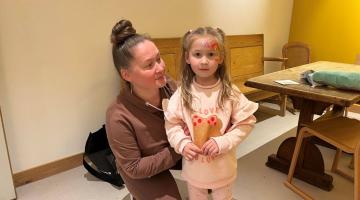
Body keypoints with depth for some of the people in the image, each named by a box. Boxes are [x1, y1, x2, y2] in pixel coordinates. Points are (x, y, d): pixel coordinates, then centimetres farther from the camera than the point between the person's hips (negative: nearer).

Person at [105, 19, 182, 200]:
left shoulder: (168, 85, -22)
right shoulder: (119, 118, -34)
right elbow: (134, 168, -24)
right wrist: (178, 150, -28)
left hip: (175, 150, 5)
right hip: (142, 173, -4)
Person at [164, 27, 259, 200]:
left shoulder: (230, 92, -16)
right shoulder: (182, 93, -13)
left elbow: (246, 123, -11)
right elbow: (171, 123, -4)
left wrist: (223, 142, -22)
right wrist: (182, 143, -19)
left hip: (223, 166, 0)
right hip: (193, 165, 1)